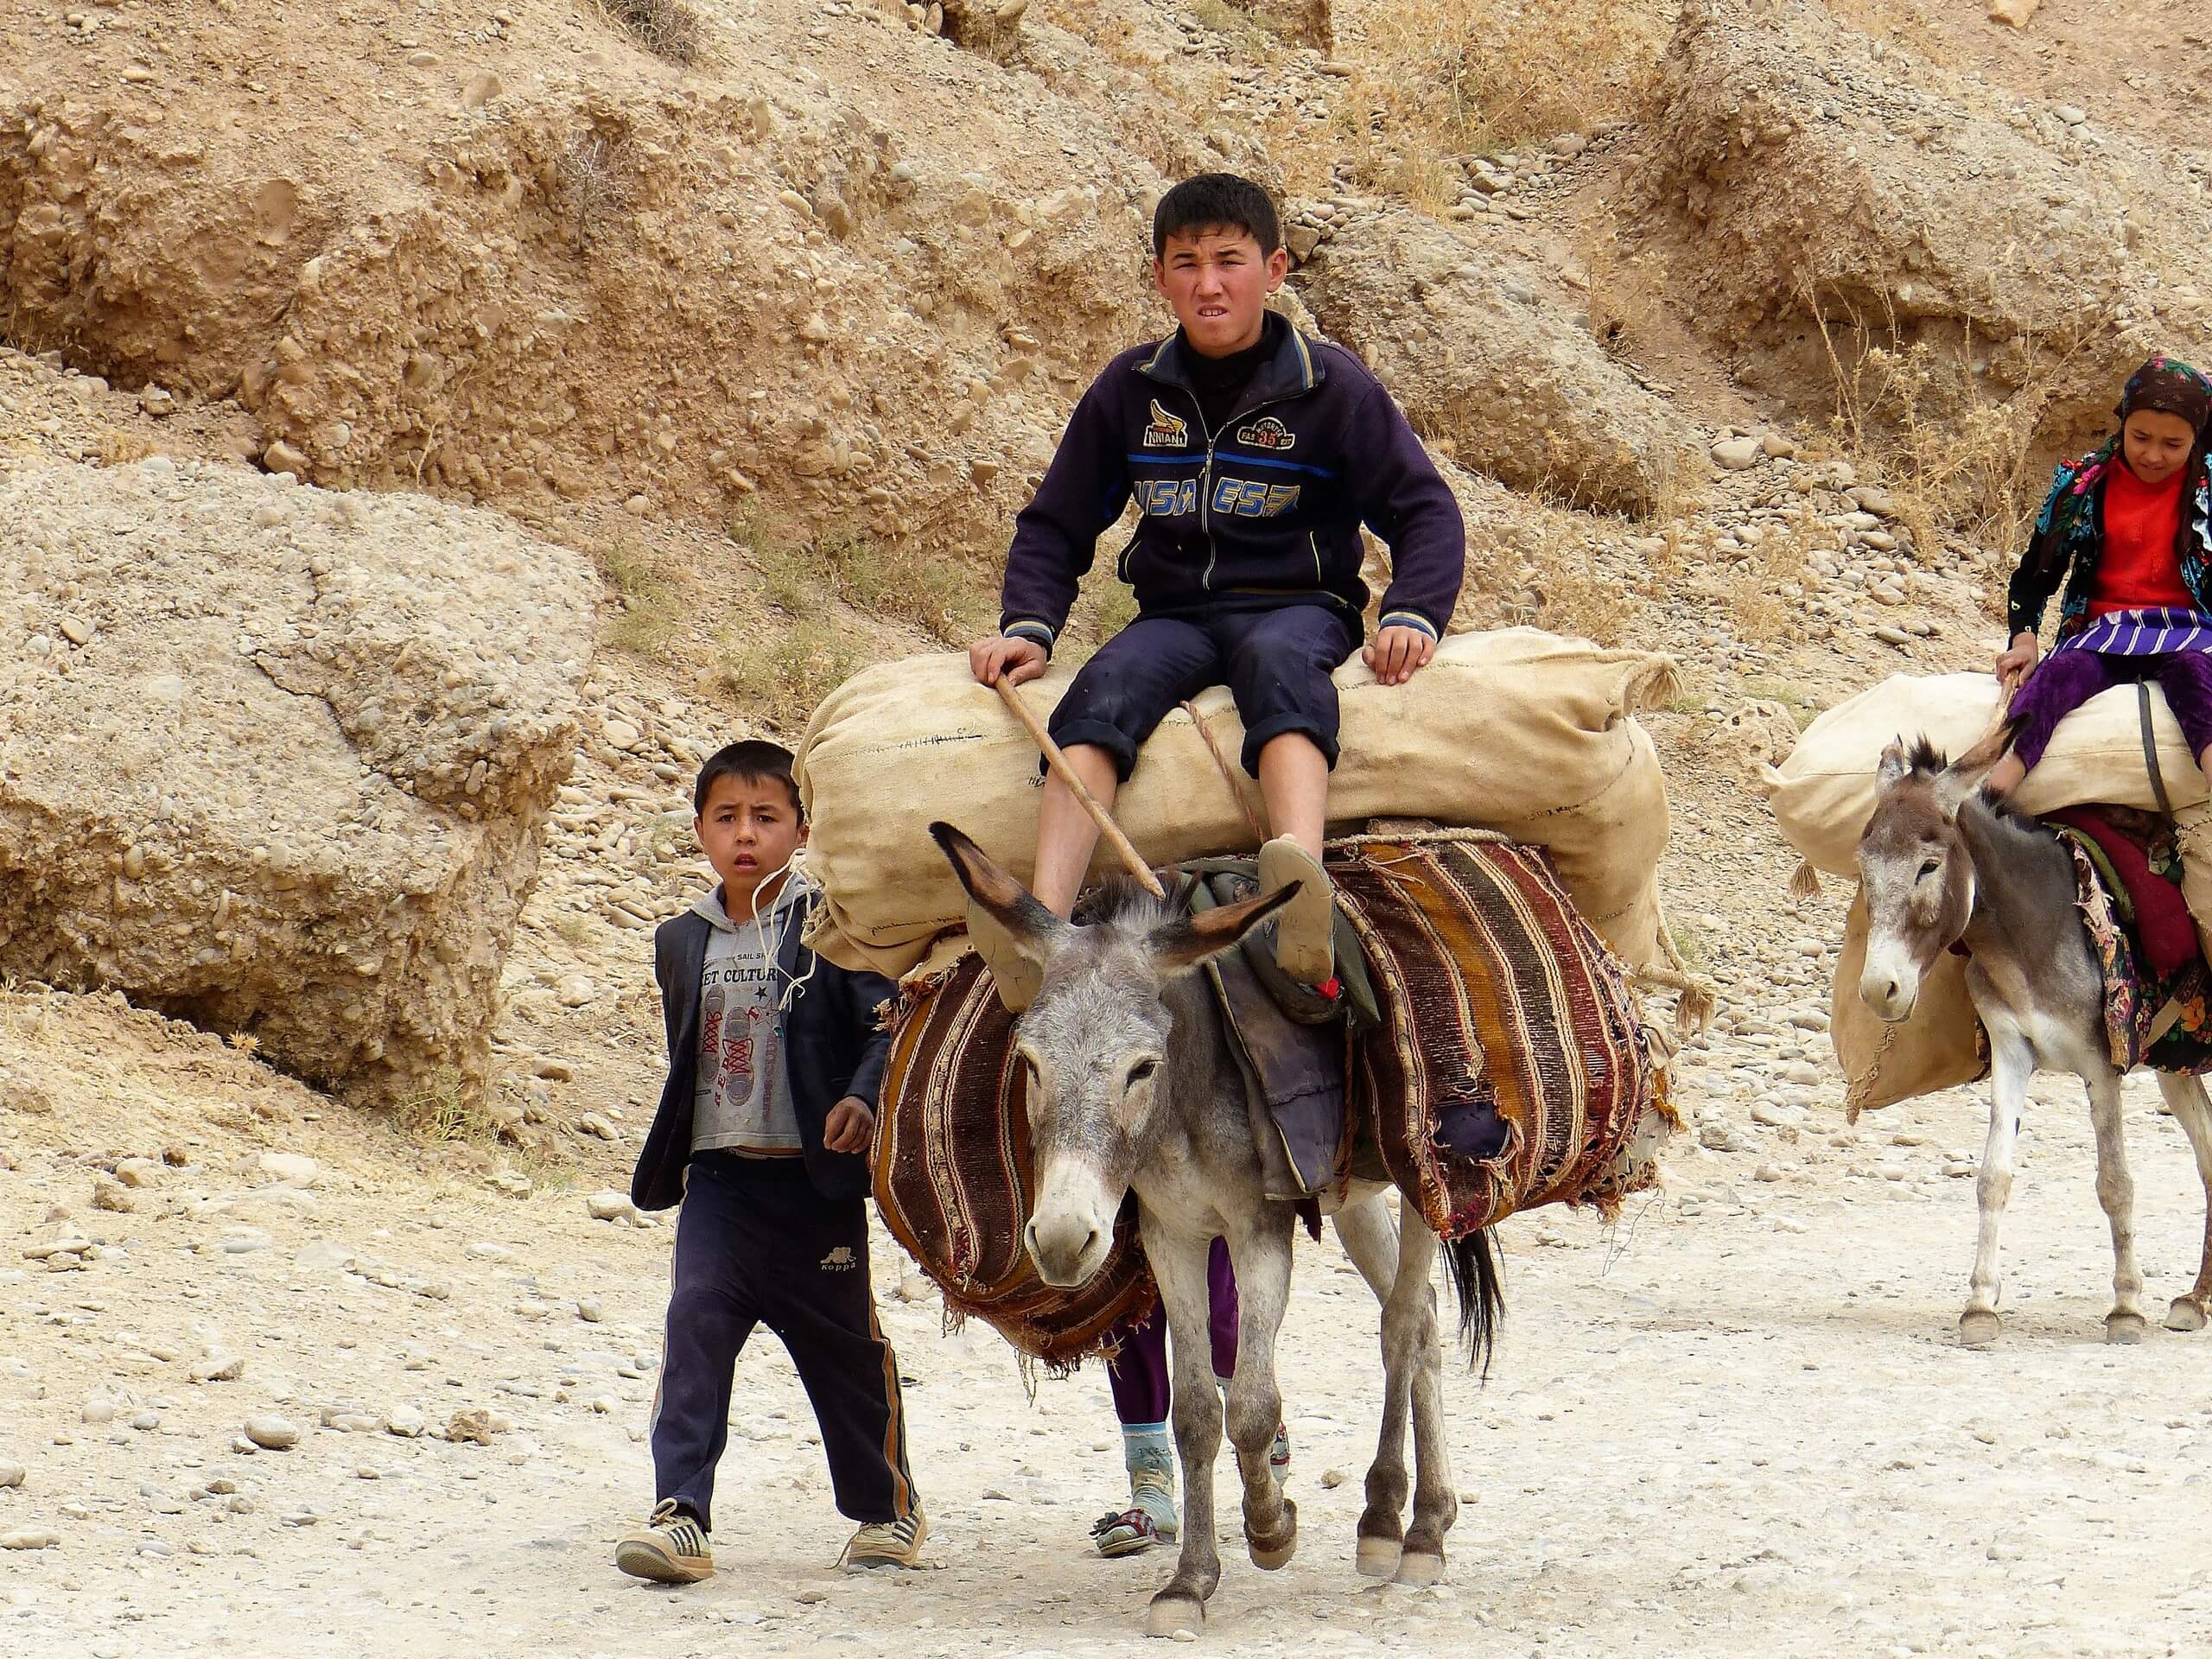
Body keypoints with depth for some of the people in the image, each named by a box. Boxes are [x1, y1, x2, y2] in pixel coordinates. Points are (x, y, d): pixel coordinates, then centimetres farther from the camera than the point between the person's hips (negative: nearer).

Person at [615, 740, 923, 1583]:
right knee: (695, 1329, -13)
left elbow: (887, 1023, -11)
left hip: (815, 1178, -3)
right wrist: (665, 1160, 18)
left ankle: (888, 1506, 25)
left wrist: (864, 1098, -28)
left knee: (842, 1346, 8)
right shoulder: (683, 941, 11)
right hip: (719, 1175, 4)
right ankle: (680, 1514, -17)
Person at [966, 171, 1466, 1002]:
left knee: (1277, 659, -40)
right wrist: (1027, 626, -2)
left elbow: (1424, 511, 2)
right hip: (1175, 614, 3)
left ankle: (1301, 886, -70)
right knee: (1106, 686, -33)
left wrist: (1412, 616, -17)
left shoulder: (1329, 386, 3)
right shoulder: (1130, 389, 11)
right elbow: (1056, 525, 17)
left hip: (1297, 606, -3)